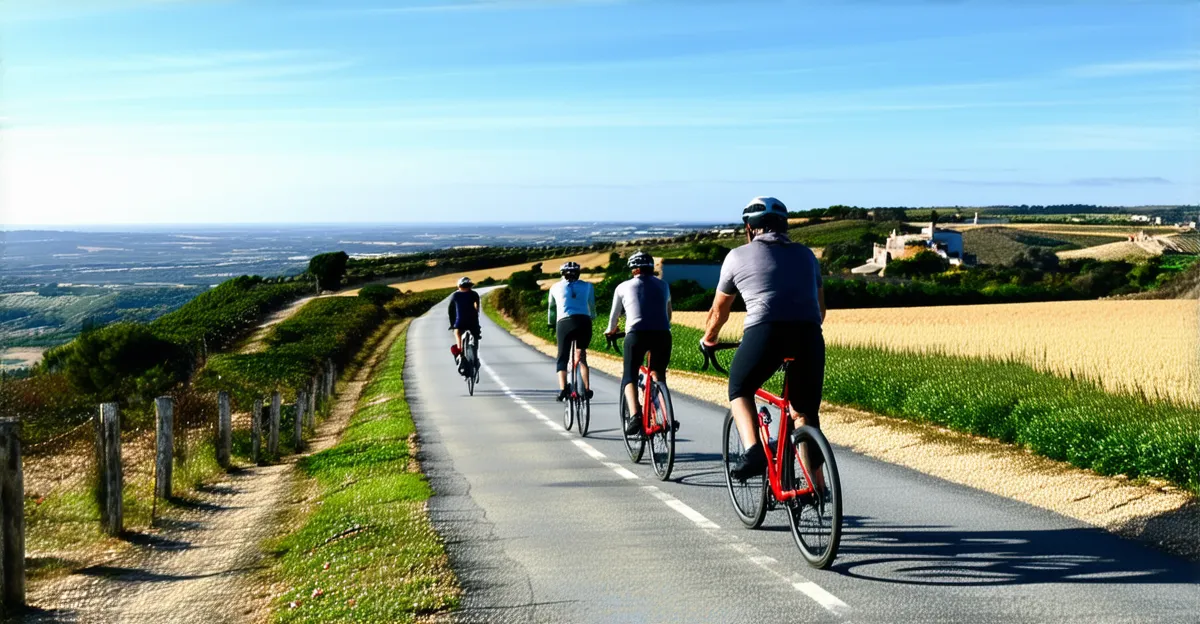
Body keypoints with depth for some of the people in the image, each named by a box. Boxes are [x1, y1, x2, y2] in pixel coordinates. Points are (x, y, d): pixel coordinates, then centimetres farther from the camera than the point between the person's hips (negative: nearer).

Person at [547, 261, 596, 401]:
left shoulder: (556, 287, 19)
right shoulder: (587, 286, 19)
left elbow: (551, 308, 30)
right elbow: (592, 307, 29)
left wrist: (551, 323, 47)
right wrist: (592, 317, 50)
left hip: (564, 323, -1)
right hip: (584, 322, 1)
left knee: (562, 358, 5)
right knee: (582, 356, 18)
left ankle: (563, 389, -14)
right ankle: (587, 388, 8)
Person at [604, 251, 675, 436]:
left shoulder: (623, 287, 17)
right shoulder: (663, 285, 23)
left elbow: (614, 315, 28)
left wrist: (610, 330, 48)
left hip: (636, 334, -2)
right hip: (662, 334, 2)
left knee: (629, 377, 9)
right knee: (659, 375, 19)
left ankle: (635, 415, -14)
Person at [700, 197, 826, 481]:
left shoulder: (738, 256, 18)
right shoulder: (805, 255, 26)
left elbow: (718, 311, 28)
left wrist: (708, 340, 46)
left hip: (765, 330, -3)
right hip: (808, 333, 3)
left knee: (740, 390, 21)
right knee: (806, 412, 17)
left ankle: (753, 451, -1)